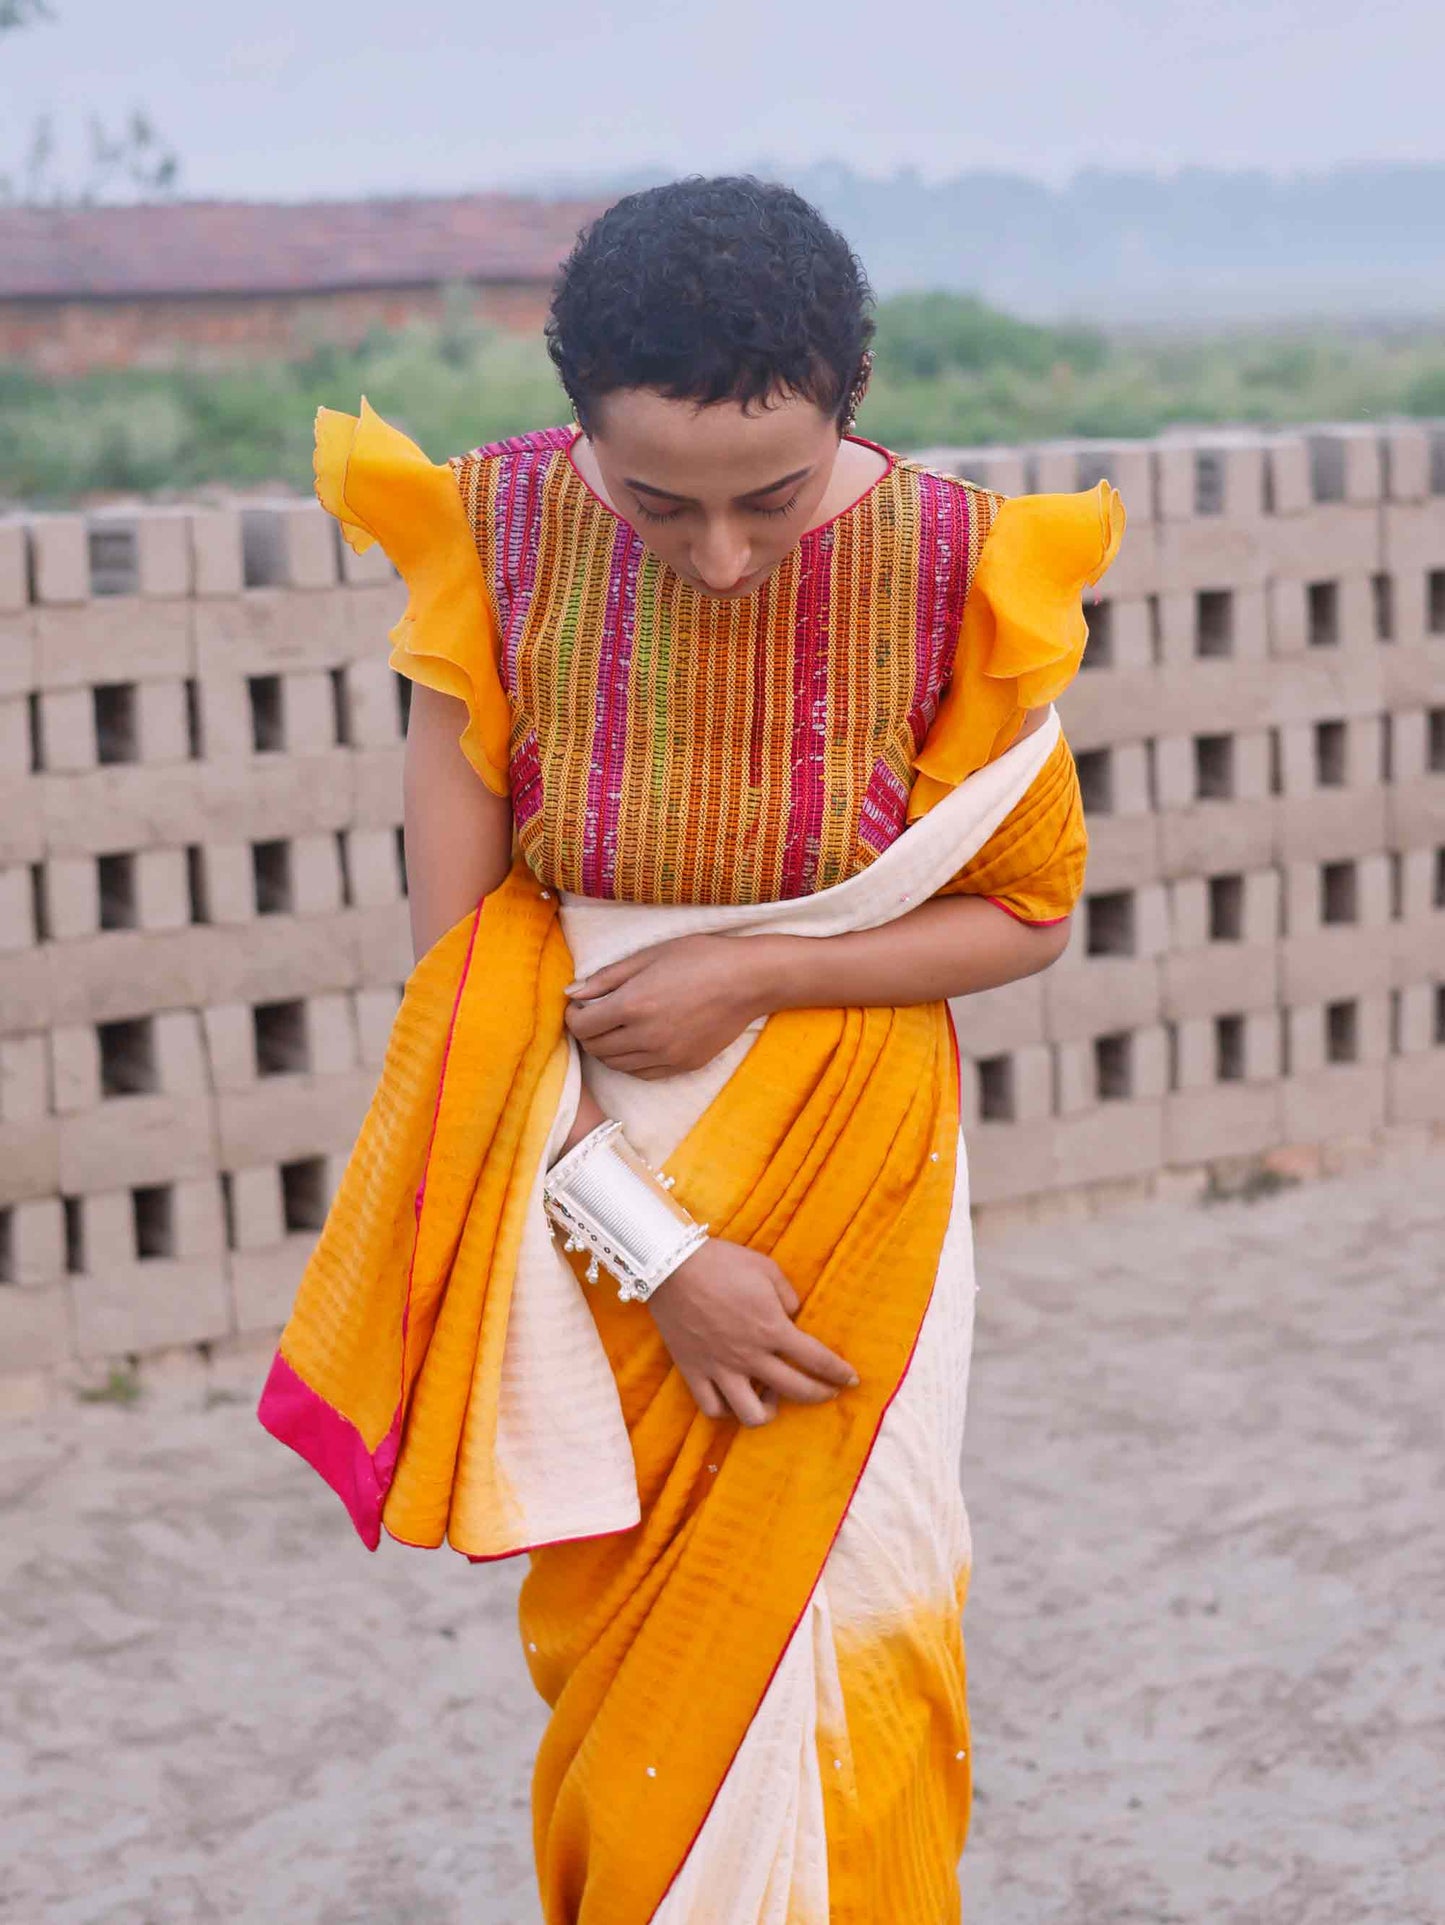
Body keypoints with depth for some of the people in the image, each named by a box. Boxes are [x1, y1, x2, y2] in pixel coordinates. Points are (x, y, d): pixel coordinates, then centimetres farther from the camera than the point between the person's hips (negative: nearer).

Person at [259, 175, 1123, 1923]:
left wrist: (753, 973, -18)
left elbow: (1029, 914, -2)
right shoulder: (494, 536, -15)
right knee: (617, 1647, 12)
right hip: (584, 1189, 1)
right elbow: (452, 964, -12)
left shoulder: (955, 567, -15)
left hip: (844, 1179, 0)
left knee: (798, 1662, 4)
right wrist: (649, 1253, -17)